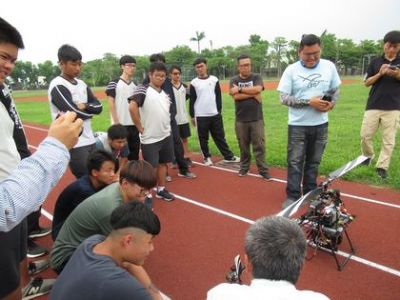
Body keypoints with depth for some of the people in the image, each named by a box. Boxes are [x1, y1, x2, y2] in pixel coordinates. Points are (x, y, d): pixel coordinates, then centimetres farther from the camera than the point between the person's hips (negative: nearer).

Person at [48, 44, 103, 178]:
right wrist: (90, 111, -1)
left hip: (89, 140, 8)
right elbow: (75, 113, -19)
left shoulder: (82, 84, 13)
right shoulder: (57, 86, -11)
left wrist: (85, 106, -12)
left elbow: (98, 107, 7)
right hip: (74, 145, -7)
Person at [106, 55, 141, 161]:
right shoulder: (114, 83, -5)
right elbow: (111, 103, -8)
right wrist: (116, 122, -14)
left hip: (134, 124, 5)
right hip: (120, 125, -5)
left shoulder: (135, 85, 11)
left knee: (134, 151, 12)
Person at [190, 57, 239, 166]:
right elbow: (192, 101, 1)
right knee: (203, 139, 7)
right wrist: (192, 116, 1)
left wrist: (219, 111, 3)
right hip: (201, 116, -1)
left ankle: (228, 156, 15)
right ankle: (207, 157, 21)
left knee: (220, 136, 8)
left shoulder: (214, 80, 5)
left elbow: (218, 96, 8)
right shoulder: (194, 83, -1)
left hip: (215, 115, 2)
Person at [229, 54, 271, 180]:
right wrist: (253, 94, -13)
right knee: (243, 146, 11)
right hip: (241, 120, 1)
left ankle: (263, 170, 11)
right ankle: (244, 167, 27)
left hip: (257, 119, -1)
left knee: (259, 146, 2)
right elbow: (235, 96, -13)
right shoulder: (234, 80, 4)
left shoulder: (256, 77, 4)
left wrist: (240, 89, -13)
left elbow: (258, 89, -18)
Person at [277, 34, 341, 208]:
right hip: (298, 125, -3)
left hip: (320, 124, 3)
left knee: (314, 161, 14)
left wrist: (332, 103, -8)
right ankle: (293, 196, 11)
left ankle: (310, 193, 28)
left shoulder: (329, 66, 2)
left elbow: (335, 90, 14)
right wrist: (309, 102, -20)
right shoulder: (291, 70, -7)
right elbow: (284, 98, -11)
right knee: (295, 162, 1)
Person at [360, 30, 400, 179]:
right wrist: (380, 74, -11)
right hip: (373, 106, 1)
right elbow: (367, 82, 5)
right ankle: (368, 156, 28)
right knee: (365, 135, 1)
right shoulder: (375, 62, 7)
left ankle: (382, 167, 9)